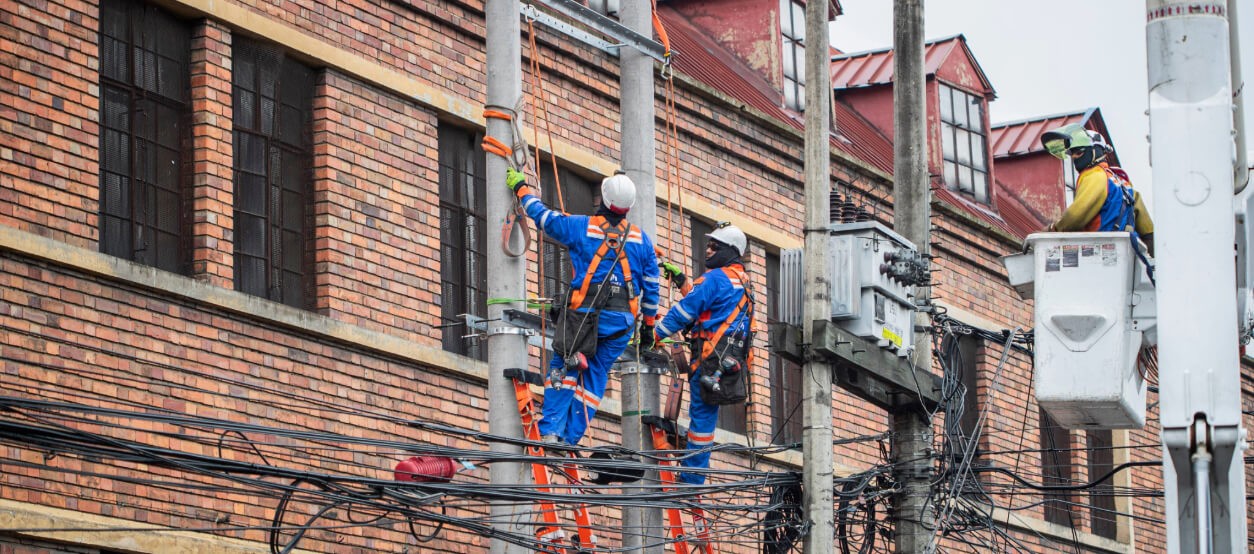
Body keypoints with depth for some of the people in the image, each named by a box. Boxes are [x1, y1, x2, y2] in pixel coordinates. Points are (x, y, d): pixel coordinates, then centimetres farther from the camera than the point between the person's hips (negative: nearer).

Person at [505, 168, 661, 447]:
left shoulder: (581, 226, -2)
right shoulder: (641, 239, 6)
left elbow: (543, 216, 10)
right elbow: (651, 286, 11)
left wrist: (520, 188, 26)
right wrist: (649, 322, 21)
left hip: (586, 315, -2)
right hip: (623, 320, 2)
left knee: (563, 368, 9)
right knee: (595, 376, 9)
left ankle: (550, 431, -4)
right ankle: (570, 438, 6)